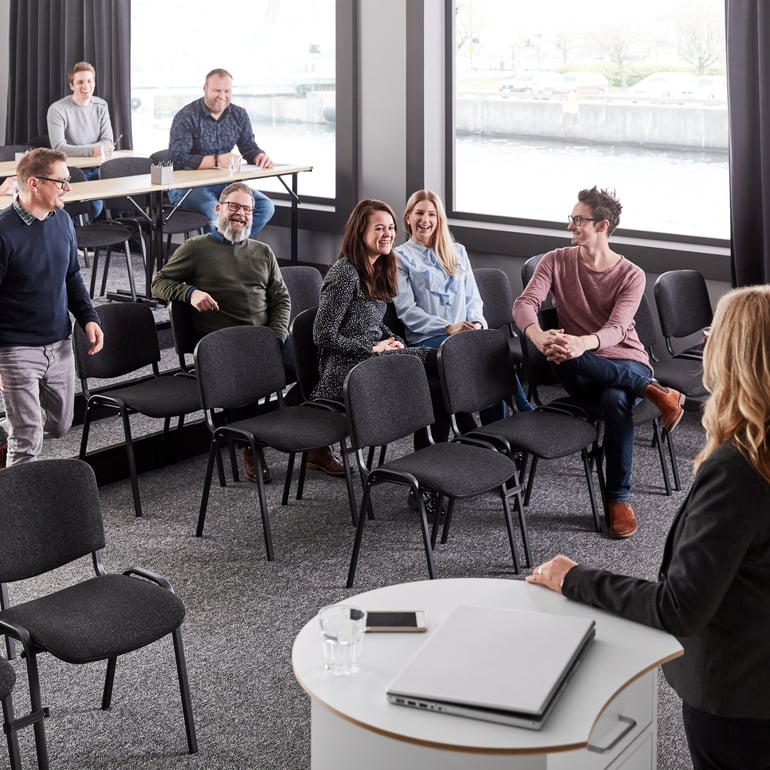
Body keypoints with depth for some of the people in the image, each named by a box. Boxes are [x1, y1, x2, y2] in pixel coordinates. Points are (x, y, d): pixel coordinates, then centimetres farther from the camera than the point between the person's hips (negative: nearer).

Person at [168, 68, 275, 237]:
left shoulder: (239, 115, 8)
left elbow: (249, 148, 13)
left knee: (265, 207, -14)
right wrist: (216, 161, -32)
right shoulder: (186, 117, -10)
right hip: (187, 186, -6)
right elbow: (178, 159, -20)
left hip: (223, 183, 6)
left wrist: (260, 157, -14)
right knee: (217, 216, -36)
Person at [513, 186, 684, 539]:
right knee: (559, 354, -36)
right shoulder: (556, 261, 2)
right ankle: (653, 391, -27)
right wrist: (539, 337, -36)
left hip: (626, 364, -1)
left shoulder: (631, 275, -3)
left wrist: (582, 344, -41)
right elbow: (524, 303, -12)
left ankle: (619, 501, -24)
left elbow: (616, 329, -17)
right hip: (580, 371, 2)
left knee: (616, 399, -38)